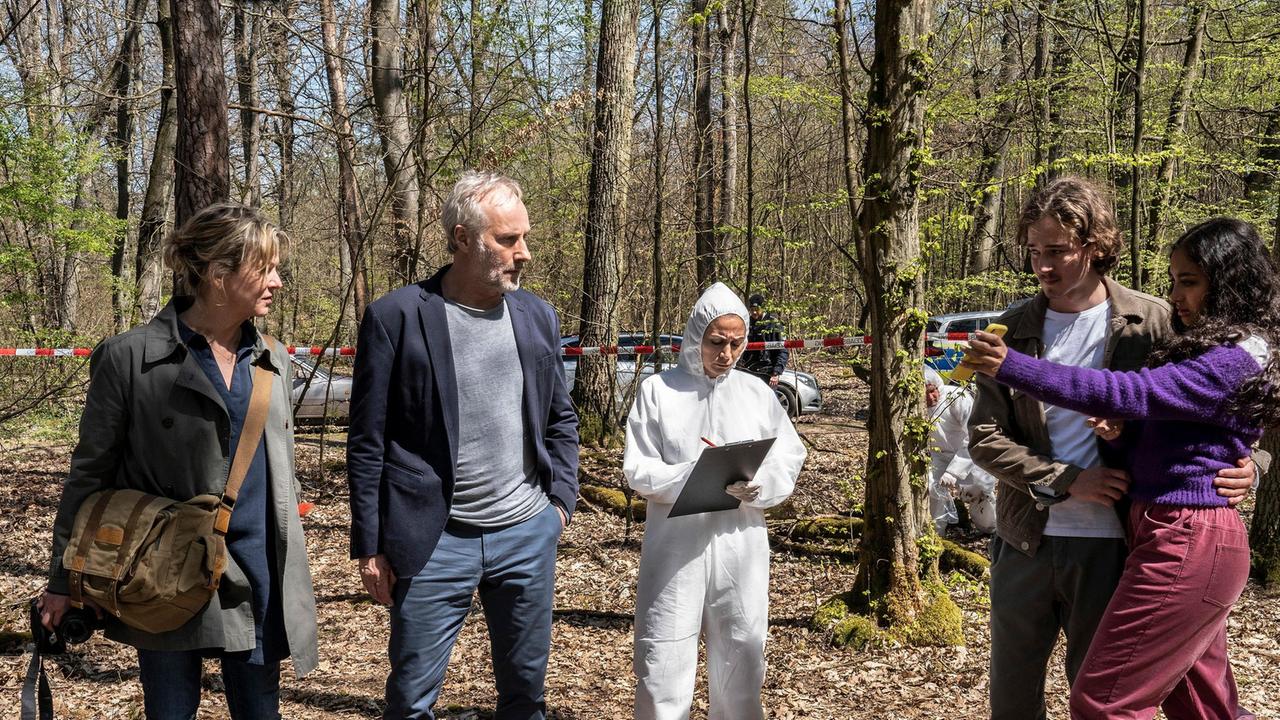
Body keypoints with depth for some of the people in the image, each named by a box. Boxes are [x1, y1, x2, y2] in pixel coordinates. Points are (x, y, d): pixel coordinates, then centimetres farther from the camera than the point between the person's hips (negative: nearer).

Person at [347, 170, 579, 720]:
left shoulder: (538, 317, 6)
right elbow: (367, 443, -5)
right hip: (435, 541, -4)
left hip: (527, 535, 4)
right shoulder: (395, 317, -8)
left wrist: (561, 501, 5)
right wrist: (369, 547, -5)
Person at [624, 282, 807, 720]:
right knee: (663, 664, -1)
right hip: (675, 547, -2)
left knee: (740, 656, 11)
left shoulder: (757, 393, 8)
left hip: (740, 547, 2)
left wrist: (757, 484, -14)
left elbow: (789, 459, 6)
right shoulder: (658, 390, 1)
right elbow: (638, 471, -4)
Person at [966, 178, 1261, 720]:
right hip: (1025, 540, 2)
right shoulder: (1014, 328, 0)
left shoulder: (1152, 323, -5)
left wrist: (1244, 467, -15)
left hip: (1111, 544, -2)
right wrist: (1067, 481, -16)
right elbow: (984, 437, -3)